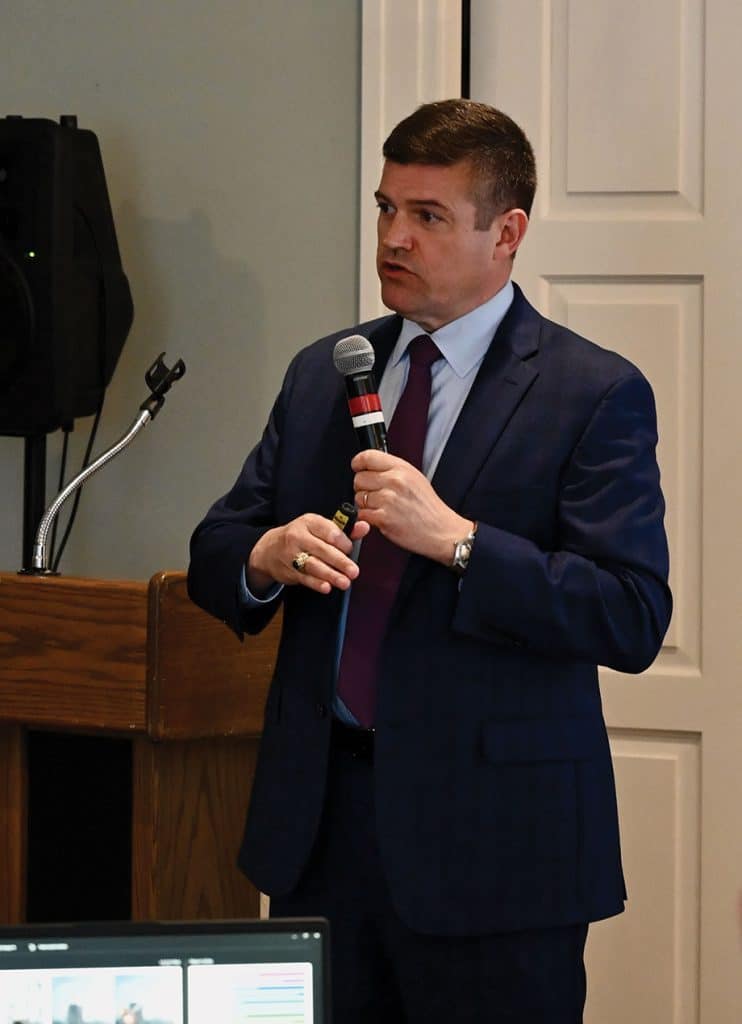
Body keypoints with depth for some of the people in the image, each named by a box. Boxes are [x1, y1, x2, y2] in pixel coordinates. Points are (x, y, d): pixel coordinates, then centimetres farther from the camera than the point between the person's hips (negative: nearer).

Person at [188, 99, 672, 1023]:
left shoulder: (595, 393, -5)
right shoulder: (322, 374, 13)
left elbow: (633, 618, -15)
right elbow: (214, 557, 14)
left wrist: (455, 539, -22)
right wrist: (266, 557, -9)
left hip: (488, 840, -5)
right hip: (321, 813, 5)